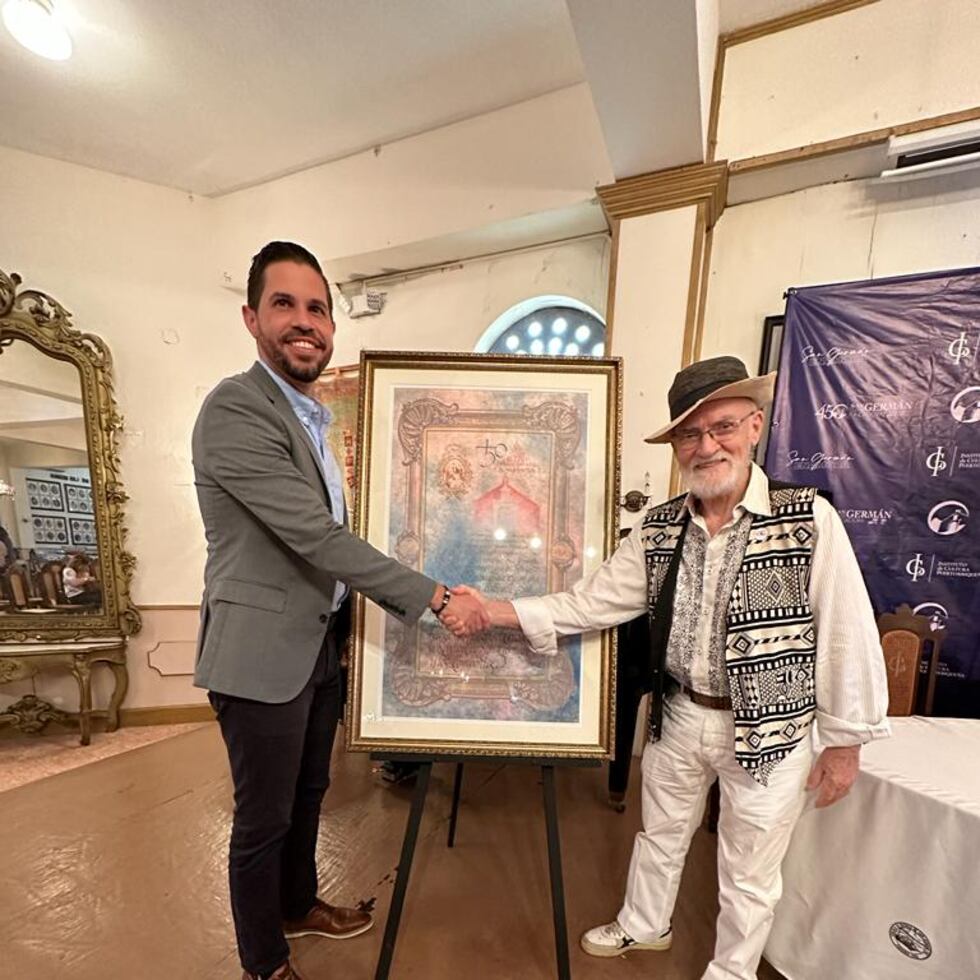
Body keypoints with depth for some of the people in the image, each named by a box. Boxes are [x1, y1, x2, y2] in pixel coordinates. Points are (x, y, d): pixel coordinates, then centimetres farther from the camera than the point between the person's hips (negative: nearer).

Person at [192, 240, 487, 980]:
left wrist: (381, 604, 16)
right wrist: (436, 598, -24)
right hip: (263, 653, -8)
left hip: (320, 643, 8)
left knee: (308, 795, 25)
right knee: (264, 818, 12)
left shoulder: (316, 419, 10)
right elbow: (317, 537, -27)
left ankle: (299, 906, 49)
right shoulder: (235, 409, -19)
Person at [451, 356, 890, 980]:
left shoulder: (809, 519, -18)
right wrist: (494, 611, -13)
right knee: (660, 835, 27)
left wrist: (845, 742, -7)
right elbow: (592, 601, -6)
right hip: (678, 717, 4)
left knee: (749, 876, 19)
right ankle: (643, 927, 56)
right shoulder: (660, 529, -6)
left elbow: (848, 634, -13)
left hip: (770, 730, -4)